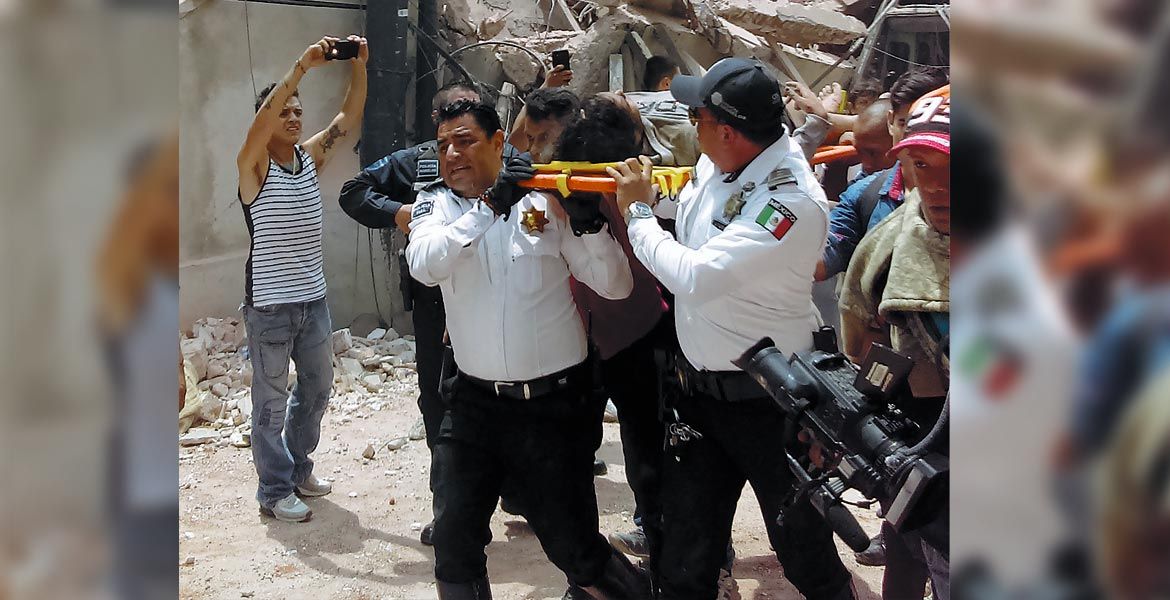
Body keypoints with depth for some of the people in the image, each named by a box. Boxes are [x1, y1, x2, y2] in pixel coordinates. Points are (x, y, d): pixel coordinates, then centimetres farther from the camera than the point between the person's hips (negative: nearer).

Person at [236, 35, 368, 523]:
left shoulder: (309, 157, 6)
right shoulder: (253, 166, -10)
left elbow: (348, 118, -1)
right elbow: (263, 119, -28)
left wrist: (358, 67, -16)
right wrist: (302, 67, -36)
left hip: (314, 300, 6)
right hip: (269, 306, -6)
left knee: (317, 390, 18)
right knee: (271, 401, 4)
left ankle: (298, 468, 37)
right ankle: (275, 491, 16)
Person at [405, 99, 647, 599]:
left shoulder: (546, 199, -3)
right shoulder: (436, 205, 3)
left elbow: (616, 287, -4)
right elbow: (424, 266, -20)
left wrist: (587, 223, -20)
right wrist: (488, 206, -28)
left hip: (555, 402, -2)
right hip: (474, 403, 2)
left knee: (574, 548, 4)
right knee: (453, 543, 4)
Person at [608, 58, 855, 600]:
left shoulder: (791, 201, -25)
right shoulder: (713, 163, -1)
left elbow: (696, 277, -28)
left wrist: (638, 211, -14)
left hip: (766, 398, -7)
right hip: (698, 387, 7)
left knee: (805, 554, 11)